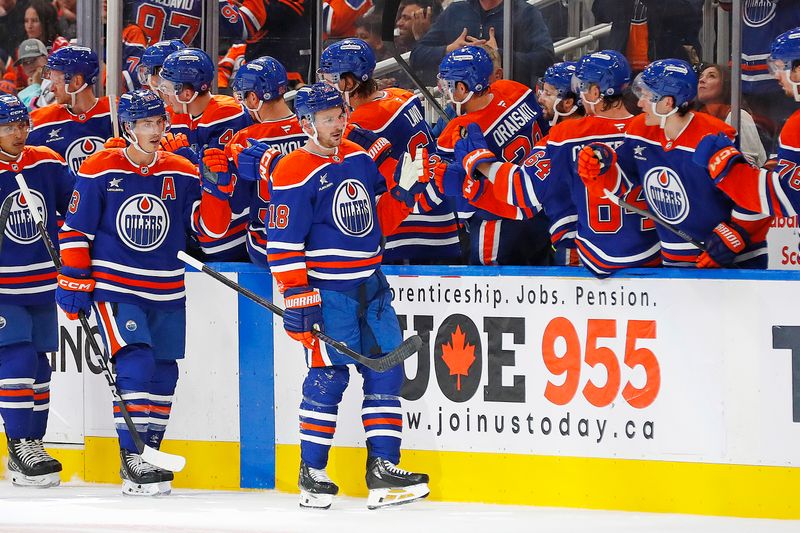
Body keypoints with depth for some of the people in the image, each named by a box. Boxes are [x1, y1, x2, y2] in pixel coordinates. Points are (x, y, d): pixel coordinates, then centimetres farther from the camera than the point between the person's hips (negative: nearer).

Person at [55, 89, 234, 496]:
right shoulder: (99, 171, -5)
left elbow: (210, 226, 1)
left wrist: (216, 187, -14)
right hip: (114, 288, -4)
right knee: (136, 363, -17)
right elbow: (75, 229, -1)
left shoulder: (182, 173, 3)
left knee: (163, 374, 6)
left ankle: (146, 454, 19)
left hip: (167, 294, 4)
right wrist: (75, 280, -3)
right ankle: (132, 458, -11)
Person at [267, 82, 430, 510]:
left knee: (386, 371, 3)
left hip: (369, 285, 7)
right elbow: (284, 245, -13)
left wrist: (402, 190, 3)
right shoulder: (293, 174, -11)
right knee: (328, 375, -8)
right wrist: (297, 299, -17)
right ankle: (311, 473, 3)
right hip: (325, 289, -7)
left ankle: (382, 468, 7)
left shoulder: (359, 159, 11)